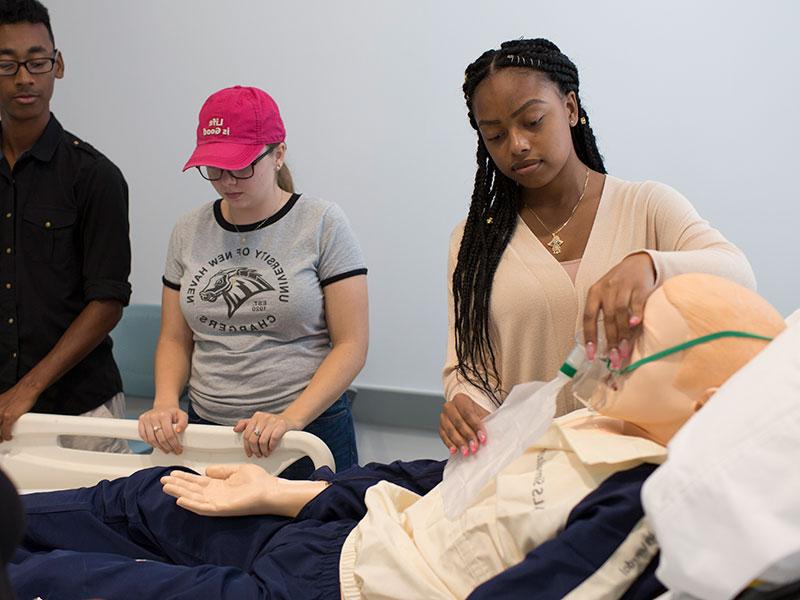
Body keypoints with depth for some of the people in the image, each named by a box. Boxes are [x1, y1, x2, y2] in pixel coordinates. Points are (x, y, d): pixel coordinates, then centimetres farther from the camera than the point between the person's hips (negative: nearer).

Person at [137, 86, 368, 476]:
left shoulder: (323, 224, -6)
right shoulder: (189, 232, 7)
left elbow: (351, 345, -9)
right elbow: (175, 339, 12)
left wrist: (290, 419, -20)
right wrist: (165, 403, -7)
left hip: (309, 429, -3)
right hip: (206, 427, 4)